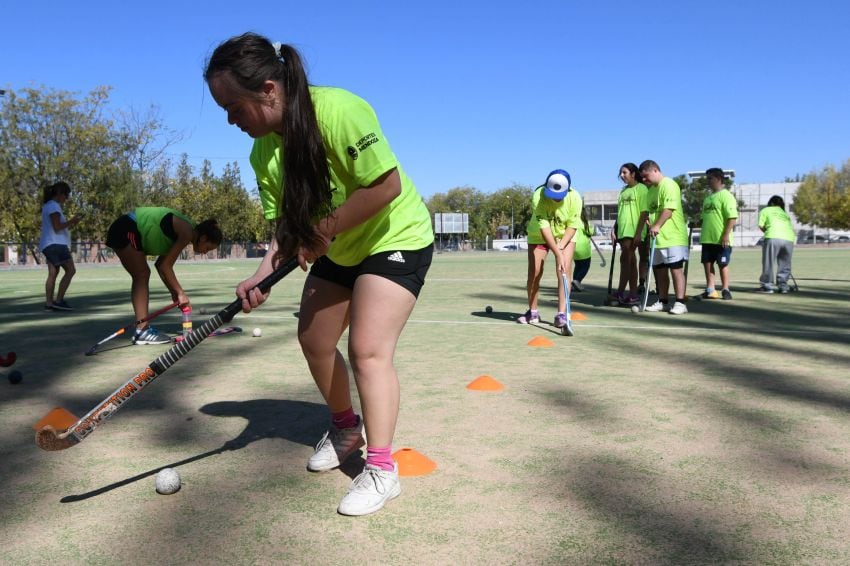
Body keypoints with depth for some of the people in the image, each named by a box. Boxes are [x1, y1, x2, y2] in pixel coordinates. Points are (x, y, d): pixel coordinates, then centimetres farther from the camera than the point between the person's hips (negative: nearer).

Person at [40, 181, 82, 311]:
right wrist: (71, 221, -7)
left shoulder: (48, 206, 22)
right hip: (55, 244, -10)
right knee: (70, 270, -11)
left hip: (51, 245, 10)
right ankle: (58, 300, -13)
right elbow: (57, 227, -17)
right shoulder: (54, 206, -10)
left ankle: (49, 303, 3)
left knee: (53, 273, 6)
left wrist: (70, 224, 14)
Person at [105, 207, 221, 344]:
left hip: (127, 232, 10)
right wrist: (180, 293, -11)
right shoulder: (187, 233, -16)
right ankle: (142, 331, -13)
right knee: (142, 275, -10)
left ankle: (142, 328, 13)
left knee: (141, 276, 11)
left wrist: (175, 293, 9)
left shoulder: (182, 231, 12)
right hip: (126, 231, -10)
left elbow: (161, 264, 12)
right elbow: (165, 266, -17)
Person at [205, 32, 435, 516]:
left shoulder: (337, 111, -30)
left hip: (396, 239, -8)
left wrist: (325, 229, -27)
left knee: (368, 350, -18)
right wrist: (265, 274, -20)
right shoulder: (264, 151, -6)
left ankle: (382, 471, -7)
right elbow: (287, 223, -3)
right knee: (314, 340, 11)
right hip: (338, 251, 8)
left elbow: (387, 186, -33)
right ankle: (347, 428, 35)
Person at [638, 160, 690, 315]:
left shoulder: (669, 185, -11)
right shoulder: (651, 189, 18)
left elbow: (669, 209, -22)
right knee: (659, 270, 11)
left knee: (676, 268, -6)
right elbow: (645, 212, 17)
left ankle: (680, 303, -4)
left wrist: (657, 225, -29)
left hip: (673, 237, -9)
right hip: (657, 238, 9)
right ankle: (663, 302, 19)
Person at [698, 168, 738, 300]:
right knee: (707, 263, 8)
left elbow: (732, 217, -17)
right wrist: (698, 222, 7)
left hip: (721, 239, -8)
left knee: (722, 264, 1)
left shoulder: (726, 195, -9)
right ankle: (710, 290, 15)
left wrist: (726, 235, -22)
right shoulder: (708, 197, 16)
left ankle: (725, 290, 12)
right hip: (707, 238, 8)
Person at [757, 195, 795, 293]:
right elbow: (792, 228, 22)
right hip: (789, 238, 4)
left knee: (769, 263, 3)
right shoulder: (785, 214, 32)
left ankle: (768, 286, 4)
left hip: (773, 237, -4)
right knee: (784, 264, 15)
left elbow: (761, 226, 10)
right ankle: (783, 286, 16)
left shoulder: (765, 210, 20)